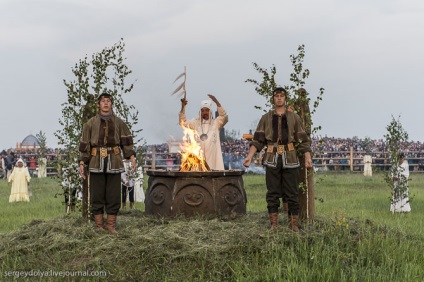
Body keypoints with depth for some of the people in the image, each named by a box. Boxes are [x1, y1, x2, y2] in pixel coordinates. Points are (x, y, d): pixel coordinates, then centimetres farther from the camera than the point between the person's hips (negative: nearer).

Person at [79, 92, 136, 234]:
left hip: (114, 163, 1)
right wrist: (82, 163, -1)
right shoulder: (90, 123, 6)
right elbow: (84, 144, 5)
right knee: (97, 195, 1)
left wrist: (132, 157, -11)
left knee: (113, 195, 0)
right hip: (96, 162, -1)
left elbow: (127, 140, 3)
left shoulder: (119, 122, 8)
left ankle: (111, 225, 9)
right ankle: (99, 226, 9)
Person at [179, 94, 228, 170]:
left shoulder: (216, 123, 8)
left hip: (213, 156, -1)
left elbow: (224, 117, -9)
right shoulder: (196, 123, 12)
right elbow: (183, 122, 3)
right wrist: (183, 107, -11)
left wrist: (217, 102, -19)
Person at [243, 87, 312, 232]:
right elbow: (258, 140, 6)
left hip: (290, 160, 0)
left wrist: (308, 157, -7)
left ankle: (294, 225, 5)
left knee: (292, 194, 0)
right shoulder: (266, 118, 10)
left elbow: (303, 140, 4)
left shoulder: (294, 118, 8)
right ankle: (274, 225, 7)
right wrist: (249, 156, -5)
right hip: (272, 159, 1)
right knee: (272, 193, 2)